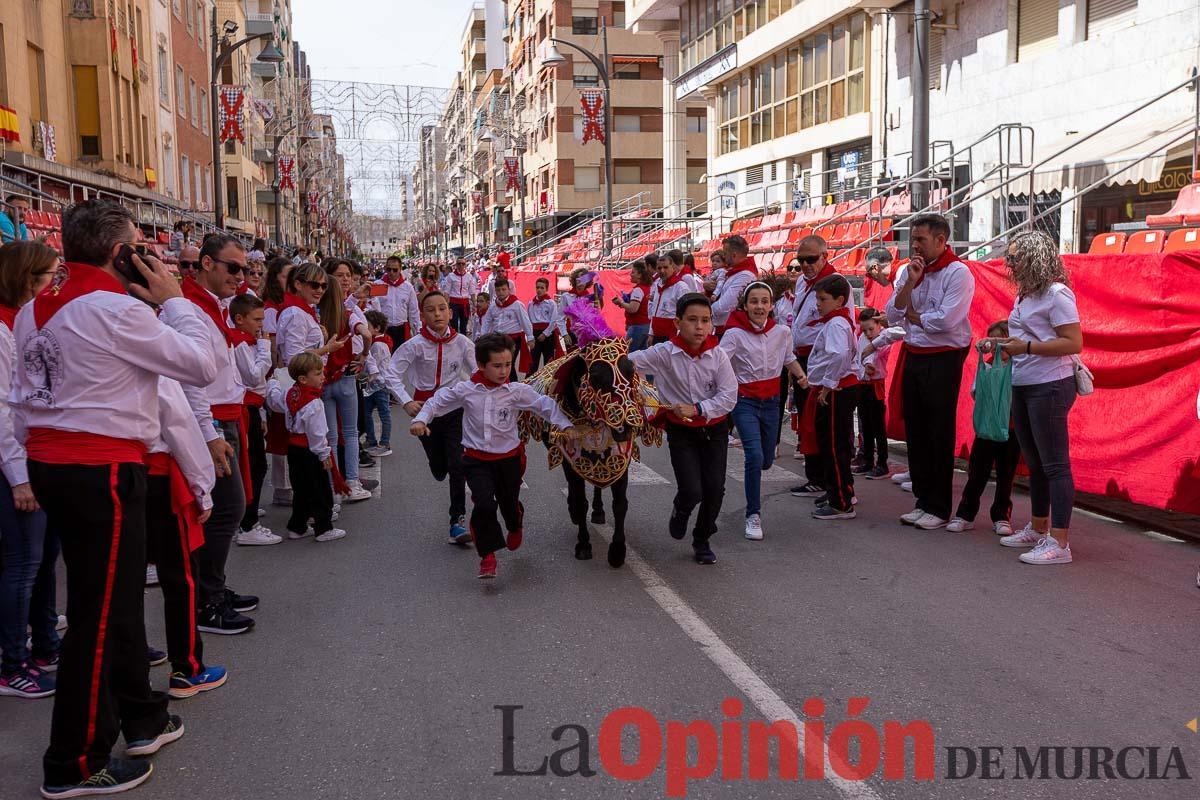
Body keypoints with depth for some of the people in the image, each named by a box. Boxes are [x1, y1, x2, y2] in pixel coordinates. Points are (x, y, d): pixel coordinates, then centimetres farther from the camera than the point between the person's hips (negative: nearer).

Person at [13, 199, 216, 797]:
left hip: (48, 463, 9)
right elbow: (203, 366, -12)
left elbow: (26, 400, 16)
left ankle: (140, 718, 34)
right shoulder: (115, 309, -16)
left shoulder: (33, 312, 11)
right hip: (101, 469, -9)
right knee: (101, 613, 1)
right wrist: (172, 300, -3)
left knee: (115, 598, 20)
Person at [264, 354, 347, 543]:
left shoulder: (290, 394, 3)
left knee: (301, 490, 18)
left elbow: (275, 400, 24)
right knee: (321, 492, 1)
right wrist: (324, 454, -12)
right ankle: (323, 529, 6)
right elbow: (316, 433, -21)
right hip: (310, 451, -9)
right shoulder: (313, 404, -22)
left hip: (293, 448, 9)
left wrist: (272, 383, 40)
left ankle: (297, 527, 24)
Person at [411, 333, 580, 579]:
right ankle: (487, 555, -1)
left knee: (509, 503, 16)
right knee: (484, 504, -18)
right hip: (477, 460, -1)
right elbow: (437, 402, 3)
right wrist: (421, 419, -10)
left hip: (509, 458, 1)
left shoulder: (518, 391, -9)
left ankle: (515, 527, 55)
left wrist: (565, 425, -13)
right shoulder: (465, 390, -8)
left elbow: (545, 405, -5)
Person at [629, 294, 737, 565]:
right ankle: (680, 510, 28)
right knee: (692, 492, -11)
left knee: (715, 489, 0)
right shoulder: (664, 354, -13)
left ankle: (702, 540, 25)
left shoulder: (718, 355, -9)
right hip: (681, 432, -2)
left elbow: (729, 395, -11)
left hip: (714, 430, 2)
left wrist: (697, 409, -21)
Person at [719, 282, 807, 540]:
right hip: (745, 402, -4)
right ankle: (753, 515, -5)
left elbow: (789, 359, 16)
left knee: (767, 460, 13)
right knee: (755, 456, -20)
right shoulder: (735, 334, -14)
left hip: (771, 402, 4)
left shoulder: (782, 332, -2)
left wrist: (802, 377, 0)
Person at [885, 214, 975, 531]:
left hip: (943, 359, -6)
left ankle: (939, 508, 11)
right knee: (916, 432, 11)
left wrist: (913, 317, -5)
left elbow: (946, 320, -21)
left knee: (940, 435, 1)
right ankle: (923, 501, 23)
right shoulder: (907, 271, 8)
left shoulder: (958, 273, -11)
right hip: (912, 357, 6)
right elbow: (892, 315, 0)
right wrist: (911, 282, -10)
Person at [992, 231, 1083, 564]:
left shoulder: (1056, 294, -13)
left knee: (1054, 464, -7)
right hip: (1023, 386, 9)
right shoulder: (1025, 296, 14)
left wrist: (1026, 347, -22)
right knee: (1034, 462, 17)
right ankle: (1038, 529, 29)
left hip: (1049, 386, -9)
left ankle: (1059, 543, -4)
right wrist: (1007, 348, 9)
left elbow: (1074, 343, -19)